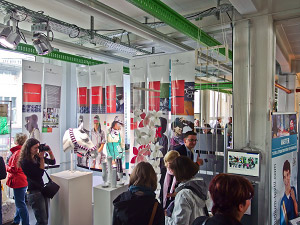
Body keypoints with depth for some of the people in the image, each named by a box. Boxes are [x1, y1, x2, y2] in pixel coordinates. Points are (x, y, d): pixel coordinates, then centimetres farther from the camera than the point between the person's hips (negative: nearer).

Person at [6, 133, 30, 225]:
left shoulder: (17, 153, -20)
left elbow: (13, 169, -17)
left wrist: (5, 166, -1)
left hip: (19, 181, -10)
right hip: (23, 180, 10)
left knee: (20, 204, -2)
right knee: (19, 203, 22)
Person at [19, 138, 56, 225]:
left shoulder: (37, 157, 6)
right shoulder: (25, 161, -14)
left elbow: (52, 162, 12)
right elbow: (40, 174, -17)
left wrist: (50, 151, -3)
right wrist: (42, 158, -18)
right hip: (34, 192, -7)